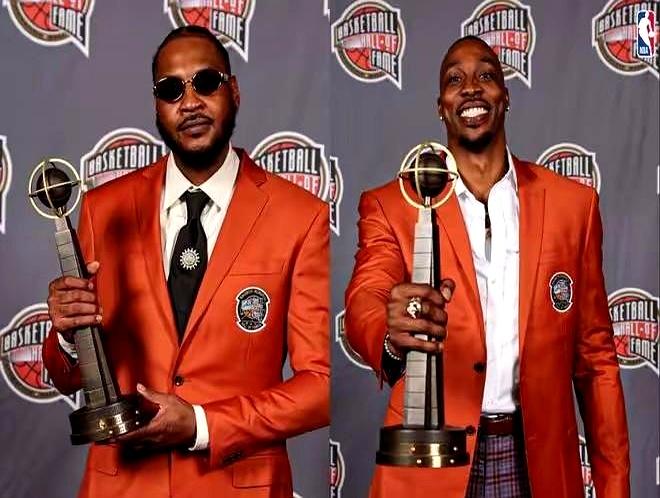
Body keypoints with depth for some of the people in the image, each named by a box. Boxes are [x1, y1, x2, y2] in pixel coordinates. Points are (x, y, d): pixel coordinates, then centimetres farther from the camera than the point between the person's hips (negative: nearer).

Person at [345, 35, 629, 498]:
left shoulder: (573, 202, 4)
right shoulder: (390, 205, -1)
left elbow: (594, 354, 6)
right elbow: (364, 305, -18)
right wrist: (394, 334, -42)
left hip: (537, 460, 2)